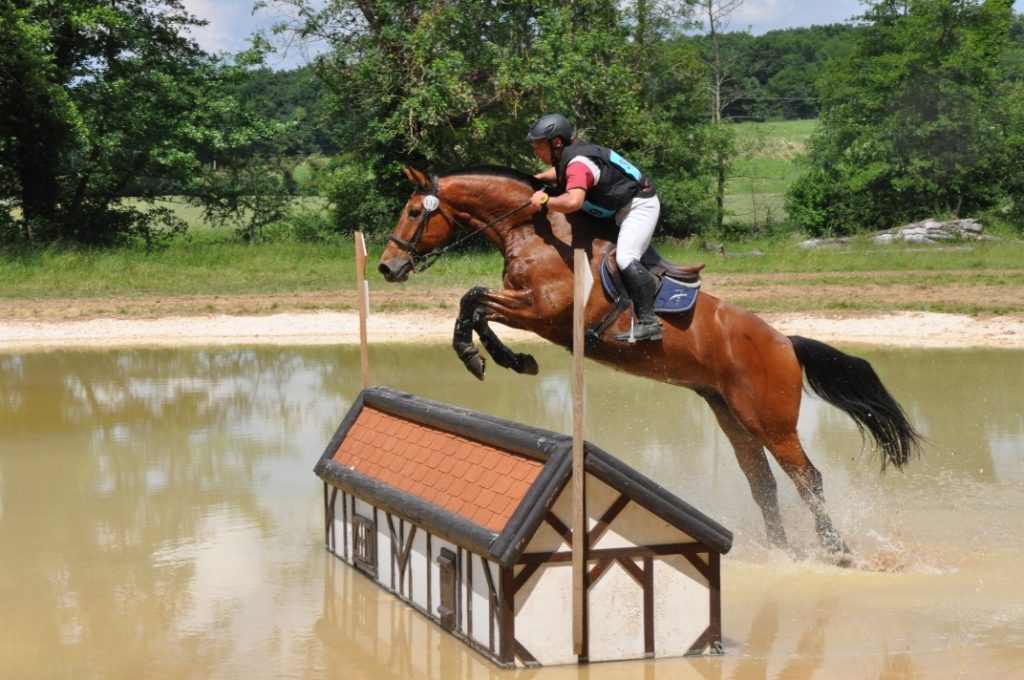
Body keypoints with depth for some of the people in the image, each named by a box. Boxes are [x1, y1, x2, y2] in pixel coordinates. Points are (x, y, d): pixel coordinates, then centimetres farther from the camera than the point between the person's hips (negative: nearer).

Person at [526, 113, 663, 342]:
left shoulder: (578, 163, -28)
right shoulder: (568, 155, 1)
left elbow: (573, 201, -46)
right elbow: (559, 172, 27)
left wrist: (545, 200, -29)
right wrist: (536, 179, 9)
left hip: (639, 205, -11)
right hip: (623, 209, 11)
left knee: (625, 258, -23)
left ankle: (648, 321, -26)